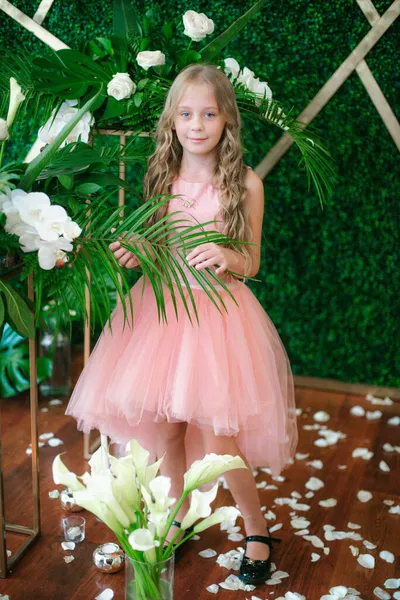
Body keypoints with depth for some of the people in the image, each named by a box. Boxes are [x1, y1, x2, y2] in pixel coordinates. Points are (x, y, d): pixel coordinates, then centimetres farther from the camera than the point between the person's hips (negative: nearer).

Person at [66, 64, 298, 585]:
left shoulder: (245, 183, -5)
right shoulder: (160, 177, 3)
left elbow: (251, 263, 0)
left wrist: (227, 257, -22)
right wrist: (132, 255, -10)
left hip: (218, 313, -3)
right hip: (161, 308, 4)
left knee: (217, 440, -5)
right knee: (164, 427, 10)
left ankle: (256, 527, 22)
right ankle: (178, 517, 35)